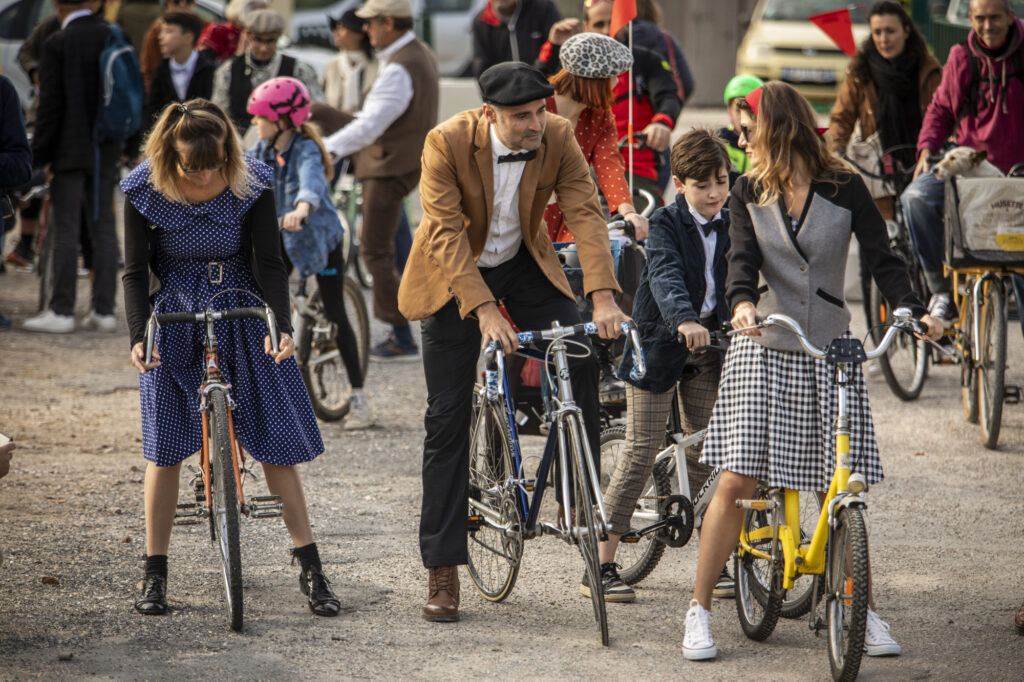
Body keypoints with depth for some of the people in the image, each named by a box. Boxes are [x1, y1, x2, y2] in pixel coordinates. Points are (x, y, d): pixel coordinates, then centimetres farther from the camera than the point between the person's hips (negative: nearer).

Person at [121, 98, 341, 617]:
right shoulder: (145, 190, -12)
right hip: (173, 326, 0)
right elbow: (136, 270, -8)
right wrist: (137, 335, -22)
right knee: (164, 448, -1)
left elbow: (269, 263, -11)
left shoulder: (250, 184, -13)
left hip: (242, 322, 0)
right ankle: (155, 574, 9)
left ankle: (310, 568, 4)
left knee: (274, 438, -3)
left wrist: (282, 326, -26)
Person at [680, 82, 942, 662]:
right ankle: (700, 610, 5)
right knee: (738, 481, -6)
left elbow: (883, 259, -2)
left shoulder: (846, 189, -2)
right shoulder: (749, 194, 4)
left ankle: (864, 610, 15)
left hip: (831, 352, -1)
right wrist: (742, 301, -30)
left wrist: (914, 309, -19)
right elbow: (742, 258, -8)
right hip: (764, 350, 1)